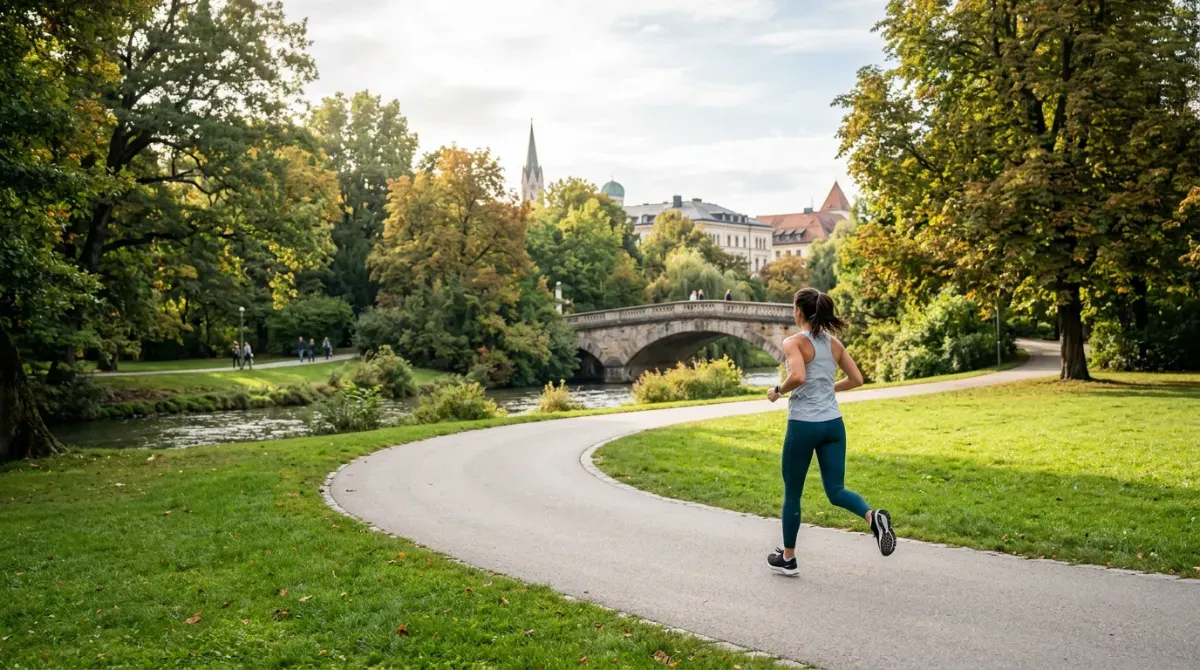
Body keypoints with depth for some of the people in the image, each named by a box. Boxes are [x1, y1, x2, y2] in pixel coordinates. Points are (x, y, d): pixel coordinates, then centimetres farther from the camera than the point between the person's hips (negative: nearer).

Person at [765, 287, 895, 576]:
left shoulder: (794, 342, -11)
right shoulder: (835, 343, 8)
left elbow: (798, 377, -27)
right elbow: (857, 379, 10)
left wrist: (778, 391, -9)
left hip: (803, 425, -5)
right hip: (833, 424, 5)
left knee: (792, 493, 11)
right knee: (836, 491, 10)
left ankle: (787, 558, 23)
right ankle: (873, 516, -20)